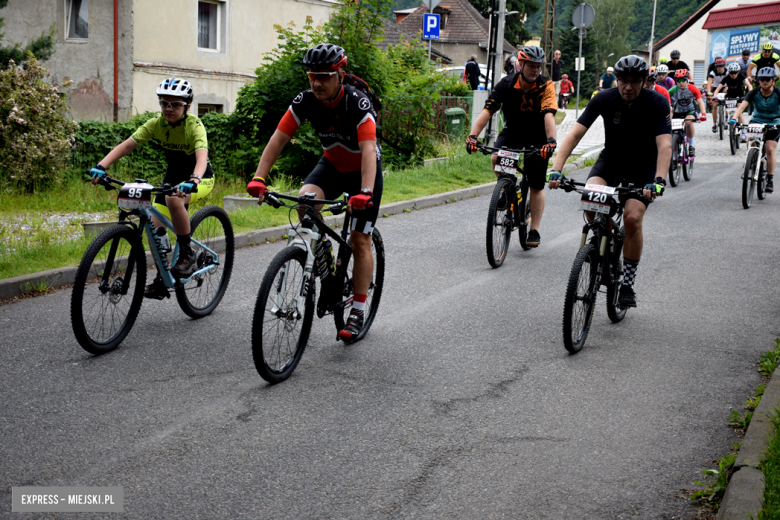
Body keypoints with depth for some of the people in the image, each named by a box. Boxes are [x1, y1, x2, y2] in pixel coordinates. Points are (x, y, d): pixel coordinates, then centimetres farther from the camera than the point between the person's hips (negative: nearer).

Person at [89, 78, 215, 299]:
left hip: (200, 177, -5)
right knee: (154, 226, -7)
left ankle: (187, 254, -20)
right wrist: (101, 166, -36)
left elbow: (202, 156, -42)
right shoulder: (156, 124, -13)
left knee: (173, 198, -37)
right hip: (173, 174, 6)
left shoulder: (194, 125, -25)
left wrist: (192, 181, -62)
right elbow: (126, 146, -20)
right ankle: (162, 279, 9)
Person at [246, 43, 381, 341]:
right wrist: (259, 178, -35)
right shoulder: (305, 102, -19)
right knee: (306, 198, -28)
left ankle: (357, 313, 1)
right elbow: (278, 139, -22)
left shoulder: (358, 104, -31)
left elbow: (368, 150, -42)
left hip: (363, 170, -4)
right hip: (332, 165, 4)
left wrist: (365, 192, -57)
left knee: (360, 241, -6)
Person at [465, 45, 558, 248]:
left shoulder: (545, 86, -22)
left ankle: (534, 230, 9)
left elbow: (549, 115, -36)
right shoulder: (506, 85, -19)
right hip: (513, 130, 1)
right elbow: (487, 111, -28)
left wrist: (551, 141, -53)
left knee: (537, 186, -2)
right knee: (496, 159, -28)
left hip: (537, 136, -1)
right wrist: (473, 136, -43)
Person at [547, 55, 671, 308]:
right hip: (610, 159, 2)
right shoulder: (604, 100, -17)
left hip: (643, 166, -2)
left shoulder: (657, 104, -22)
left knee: (632, 218, -22)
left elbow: (664, 145, -32)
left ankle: (627, 284, -6)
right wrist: (556, 169, -36)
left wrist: (659, 180, -48)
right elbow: (574, 134, -23)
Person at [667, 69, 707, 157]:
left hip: (691, 111, -2)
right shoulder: (673, 90, -18)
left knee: (688, 122, -34)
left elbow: (700, 102, -23)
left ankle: (691, 146, -18)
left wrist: (703, 114, -39)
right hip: (678, 112, 2)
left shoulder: (693, 89, -19)